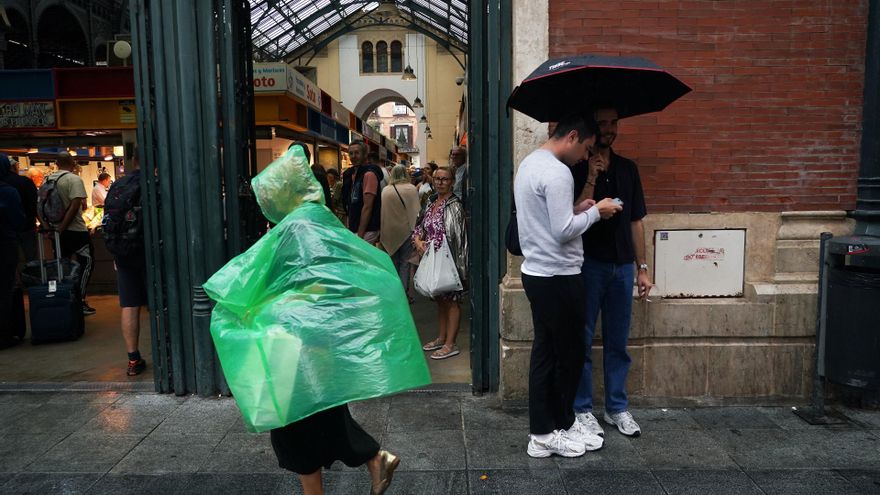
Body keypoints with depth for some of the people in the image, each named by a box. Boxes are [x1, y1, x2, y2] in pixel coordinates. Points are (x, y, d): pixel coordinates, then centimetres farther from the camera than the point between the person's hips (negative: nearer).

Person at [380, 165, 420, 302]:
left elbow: (382, 211, 0)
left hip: (389, 230, 2)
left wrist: (382, 231, 7)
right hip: (406, 229, -1)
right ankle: (404, 291, 0)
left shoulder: (385, 190, -4)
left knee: (393, 261, 14)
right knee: (405, 262, 5)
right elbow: (416, 211, -6)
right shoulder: (412, 189, -6)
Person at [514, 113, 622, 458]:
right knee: (569, 354, 6)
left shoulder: (529, 163, 14)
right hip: (559, 277, -10)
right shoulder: (556, 172, -18)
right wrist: (595, 212, -7)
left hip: (535, 273, 10)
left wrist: (576, 209, 10)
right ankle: (560, 427, 21)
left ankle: (542, 433, 21)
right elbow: (564, 231, -22)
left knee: (545, 352, 13)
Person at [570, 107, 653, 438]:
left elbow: (636, 221, 12)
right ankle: (582, 409, 17)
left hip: (622, 265, 5)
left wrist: (642, 267, 10)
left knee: (618, 342, 12)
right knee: (582, 341, 5)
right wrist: (591, 179, -22)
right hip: (588, 265, -4)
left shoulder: (627, 169, 10)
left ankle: (617, 408, 25)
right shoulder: (576, 169, -4)